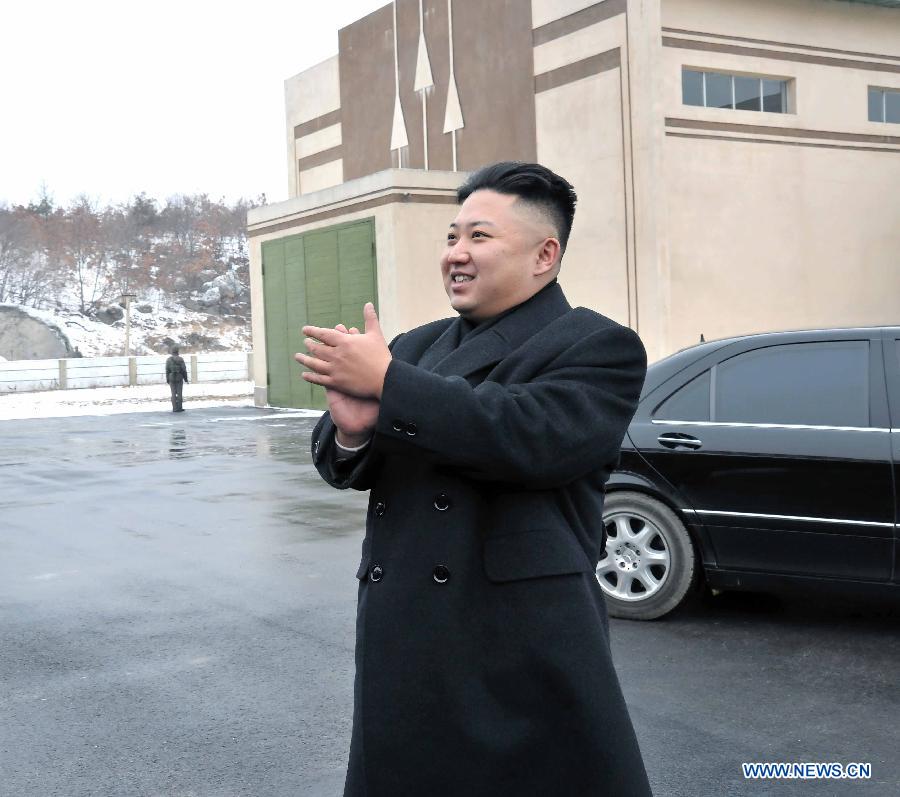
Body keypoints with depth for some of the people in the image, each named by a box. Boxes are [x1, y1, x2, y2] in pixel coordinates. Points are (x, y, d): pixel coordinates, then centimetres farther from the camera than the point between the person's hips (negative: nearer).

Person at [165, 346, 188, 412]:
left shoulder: (169, 360, -1)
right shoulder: (181, 359, -5)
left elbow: (167, 370, -2)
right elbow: (184, 369, -6)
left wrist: (167, 379, 5)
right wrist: (186, 378, 3)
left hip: (171, 378, 1)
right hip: (179, 378, -1)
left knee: (173, 394, 3)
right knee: (179, 393, 3)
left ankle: (175, 408, 0)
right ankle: (179, 408, 3)